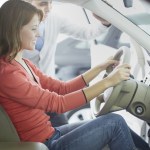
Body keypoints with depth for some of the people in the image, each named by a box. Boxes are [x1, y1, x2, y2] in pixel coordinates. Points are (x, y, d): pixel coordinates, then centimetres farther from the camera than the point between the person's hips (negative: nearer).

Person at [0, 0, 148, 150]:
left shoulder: (23, 64, 9)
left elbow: (62, 88, 10)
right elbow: (58, 103, -23)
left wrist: (100, 68, 3)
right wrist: (108, 81, -22)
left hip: (51, 135, 9)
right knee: (114, 122, -7)